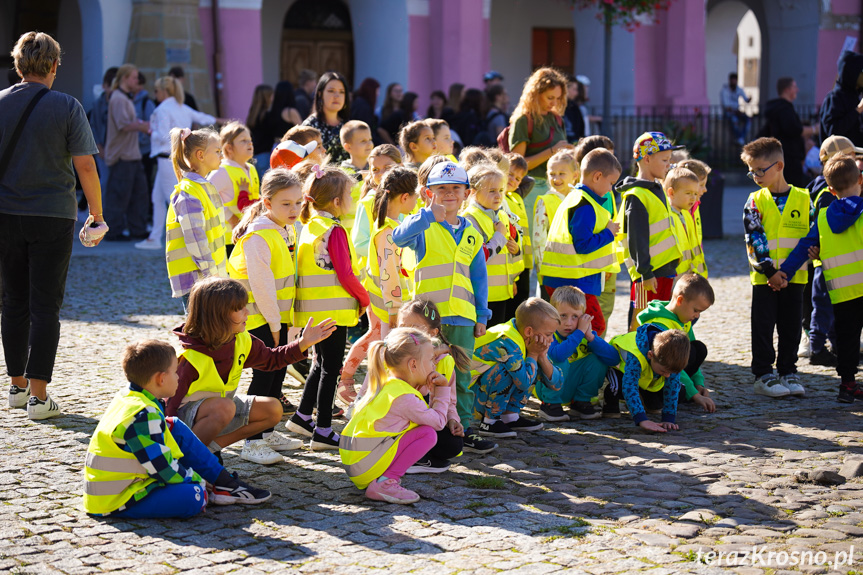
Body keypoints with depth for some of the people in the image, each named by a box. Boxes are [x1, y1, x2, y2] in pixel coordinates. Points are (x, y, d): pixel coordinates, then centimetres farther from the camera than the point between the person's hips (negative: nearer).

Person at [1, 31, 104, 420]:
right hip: (52, 216, -3)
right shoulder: (66, 107, -6)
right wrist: (97, 215, 2)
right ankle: (39, 396, -5)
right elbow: (85, 166, -8)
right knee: (45, 305, 0)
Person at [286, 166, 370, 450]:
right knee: (330, 369, -1)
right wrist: (364, 298, -4)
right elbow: (345, 274, -19)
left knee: (322, 364, 22)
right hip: (333, 310, -9)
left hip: (312, 310, 9)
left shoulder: (310, 227, 11)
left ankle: (302, 417, 28)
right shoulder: (334, 231, -16)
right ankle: (323, 431, 3)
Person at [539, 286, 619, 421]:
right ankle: (550, 404, -11)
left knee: (598, 359, -13)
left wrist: (590, 337, -28)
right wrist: (579, 333, -37)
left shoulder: (585, 333, -8)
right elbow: (557, 355, -45)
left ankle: (581, 403, 1)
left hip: (573, 388, 5)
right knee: (560, 362, -32)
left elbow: (614, 359, -19)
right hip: (547, 388, -5)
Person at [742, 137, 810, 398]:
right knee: (763, 327, 1)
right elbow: (754, 239, -7)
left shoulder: (803, 198, 3)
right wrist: (769, 270, -15)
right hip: (764, 277, -1)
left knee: (791, 327, 8)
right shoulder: (755, 201, 0)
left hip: (794, 276, 1)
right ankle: (763, 376, 8)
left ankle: (788, 373, 19)